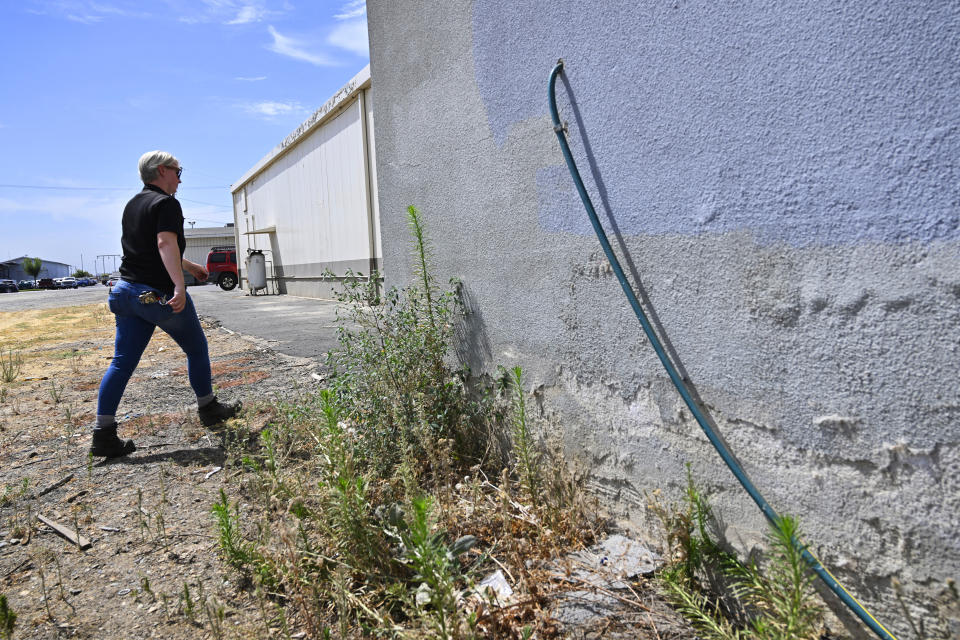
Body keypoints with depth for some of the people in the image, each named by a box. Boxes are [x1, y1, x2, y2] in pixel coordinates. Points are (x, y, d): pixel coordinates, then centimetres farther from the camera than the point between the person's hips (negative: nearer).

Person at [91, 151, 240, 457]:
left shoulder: (133, 205, 18)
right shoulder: (166, 203, -10)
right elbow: (165, 243, -27)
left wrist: (190, 266, 37)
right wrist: (179, 285, -38)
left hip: (127, 291, 8)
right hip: (160, 294, -8)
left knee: (122, 362, 5)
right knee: (197, 350, 11)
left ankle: (103, 434, 3)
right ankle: (208, 408, 25)